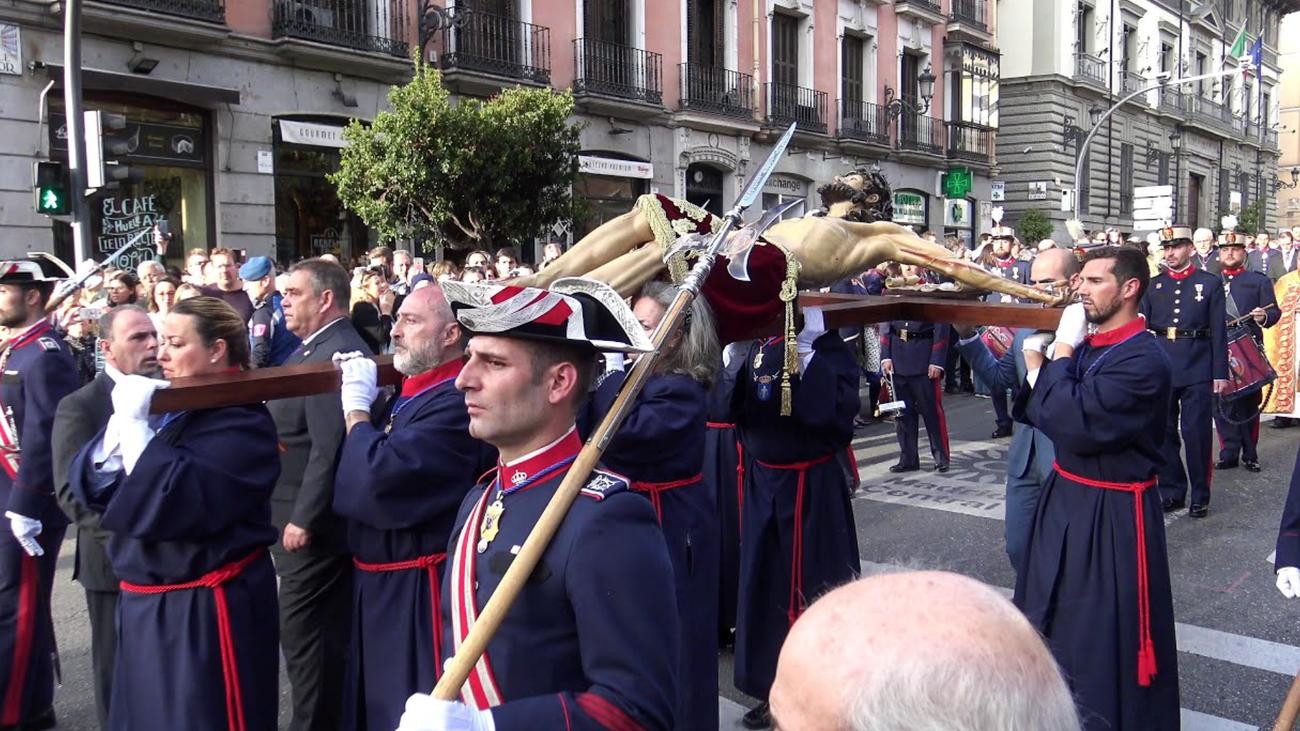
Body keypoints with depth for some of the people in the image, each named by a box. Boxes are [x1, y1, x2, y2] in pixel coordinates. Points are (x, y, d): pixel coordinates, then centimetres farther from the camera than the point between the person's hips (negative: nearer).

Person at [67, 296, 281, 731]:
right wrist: (121, 420, -13)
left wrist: (134, 425, -21)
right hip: (145, 605, 8)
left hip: (206, 612, -8)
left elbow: (175, 504, -27)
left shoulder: (240, 422, -15)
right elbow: (89, 485, 2)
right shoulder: (166, 407, 8)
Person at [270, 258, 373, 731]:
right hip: (302, 515, 10)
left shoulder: (336, 354, -21)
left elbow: (330, 448, -26)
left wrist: (303, 519, -22)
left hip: (312, 521, -10)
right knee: (327, 631, 18)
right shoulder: (315, 349, 13)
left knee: (304, 633, 0)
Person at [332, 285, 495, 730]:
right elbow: (349, 473, 13)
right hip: (378, 585, 10)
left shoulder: (456, 403, -23)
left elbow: (377, 482, -30)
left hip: (420, 597, -10)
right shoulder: (408, 395, 9)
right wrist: (354, 392, 0)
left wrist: (356, 406, -14)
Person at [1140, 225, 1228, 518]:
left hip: (1197, 370, -2)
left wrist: (1220, 373, -3)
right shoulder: (1152, 285, 9)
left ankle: (1200, 496, 12)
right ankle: (1172, 492, 20)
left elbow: (1219, 331, 2)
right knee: (1164, 433, 8)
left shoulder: (1211, 283, 4)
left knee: (1197, 433, 0)